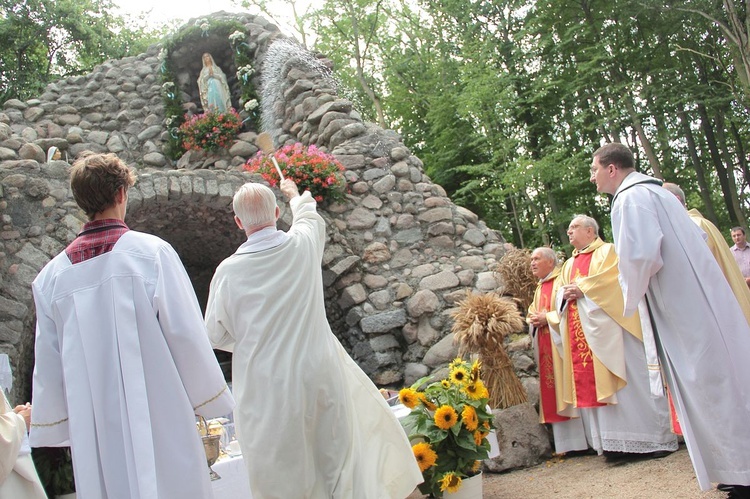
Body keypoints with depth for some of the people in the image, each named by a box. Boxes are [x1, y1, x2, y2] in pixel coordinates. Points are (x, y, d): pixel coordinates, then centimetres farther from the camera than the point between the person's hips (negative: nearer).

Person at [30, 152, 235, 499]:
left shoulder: (52, 275, 1)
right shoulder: (152, 253, -11)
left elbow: (48, 363, 8)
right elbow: (187, 335, -10)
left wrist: (53, 426, 20)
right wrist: (212, 401, 1)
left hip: (93, 430, 4)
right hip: (159, 417, -3)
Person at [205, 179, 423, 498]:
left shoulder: (228, 271, -10)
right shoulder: (303, 245, -5)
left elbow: (216, 336, 1)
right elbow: (311, 217, 21)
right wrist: (296, 195, 41)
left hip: (267, 389, -1)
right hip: (318, 374, 2)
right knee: (338, 458, 15)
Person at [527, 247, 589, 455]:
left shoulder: (562, 281, -4)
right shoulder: (540, 288, 21)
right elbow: (532, 313, 23)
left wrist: (547, 318, -16)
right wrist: (534, 319, 1)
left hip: (560, 342, -8)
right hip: (545, 348, 8)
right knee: (553, 392, 5)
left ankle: (582, 440, -2)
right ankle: (566, 442, 10)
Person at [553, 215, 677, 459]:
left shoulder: (609, 251, 5)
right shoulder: (569, 265, 23)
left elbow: (613, 278, -12)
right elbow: (561, 292, 18)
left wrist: (582, 289, -14)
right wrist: (566, 294, -4)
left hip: (609, 326, -6)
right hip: (582, 332, 6)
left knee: (629, 378, -5)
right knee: (597, 383, 1)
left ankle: (658, 438, 3)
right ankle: (617, 441, 5)